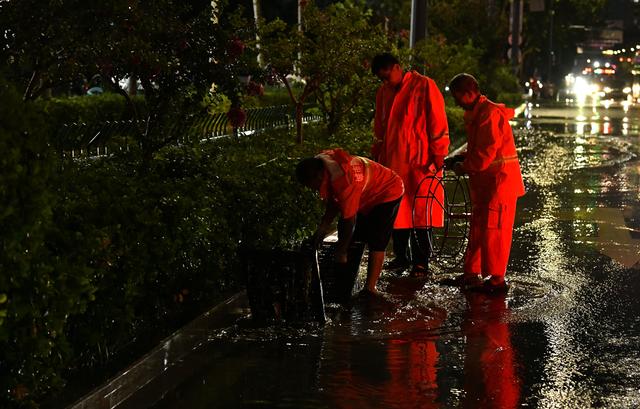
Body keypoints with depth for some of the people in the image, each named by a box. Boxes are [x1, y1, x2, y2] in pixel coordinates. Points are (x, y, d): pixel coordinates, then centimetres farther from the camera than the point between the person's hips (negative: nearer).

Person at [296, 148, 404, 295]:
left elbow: (349, 219, -31)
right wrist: (324, 225, -3)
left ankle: (370, 288, -14)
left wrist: (341, 251, -22)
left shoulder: (343, 180, -40)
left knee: (376, 242, -15)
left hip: (387, 193, -10)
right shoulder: (320, 162, -13)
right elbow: (333, 200, 2)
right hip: (366, 196, 10)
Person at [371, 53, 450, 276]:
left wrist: (438, 155, -10)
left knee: (420, 211, -3)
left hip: (419, 161, -5)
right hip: (392, 161, 5)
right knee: (397, 210, 7)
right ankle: (401, 256, 18)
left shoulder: (424, 86, -6)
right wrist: (377, 155, 18)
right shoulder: (383, 93, 12)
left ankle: (421, 261, 4)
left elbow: (437, 122, -7)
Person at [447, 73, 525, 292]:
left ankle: (496, 278, 2)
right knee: (478, 227, 13)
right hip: (485, 182, 10)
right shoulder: (475, 114, 14)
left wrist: (464, 167, -11)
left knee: (493, 229, -5)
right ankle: (472, 273, 21)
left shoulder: (490, 114, -19)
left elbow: (487, 153, -22)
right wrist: (460, 159, 6)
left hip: (499, 180, -10)